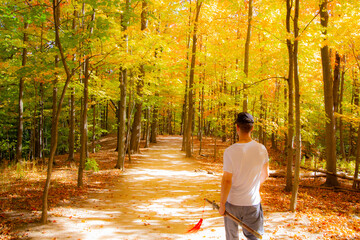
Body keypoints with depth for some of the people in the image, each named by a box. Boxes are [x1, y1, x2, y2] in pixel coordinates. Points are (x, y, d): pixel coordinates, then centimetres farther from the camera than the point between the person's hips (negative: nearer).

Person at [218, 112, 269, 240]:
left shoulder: (230, 151, -18)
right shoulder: (261, 149, -7)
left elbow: (226, 181, -16)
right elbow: (265, 175, 8)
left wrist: (222, 204, -4)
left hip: (232, 203, -2)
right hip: (253, 203, 2)